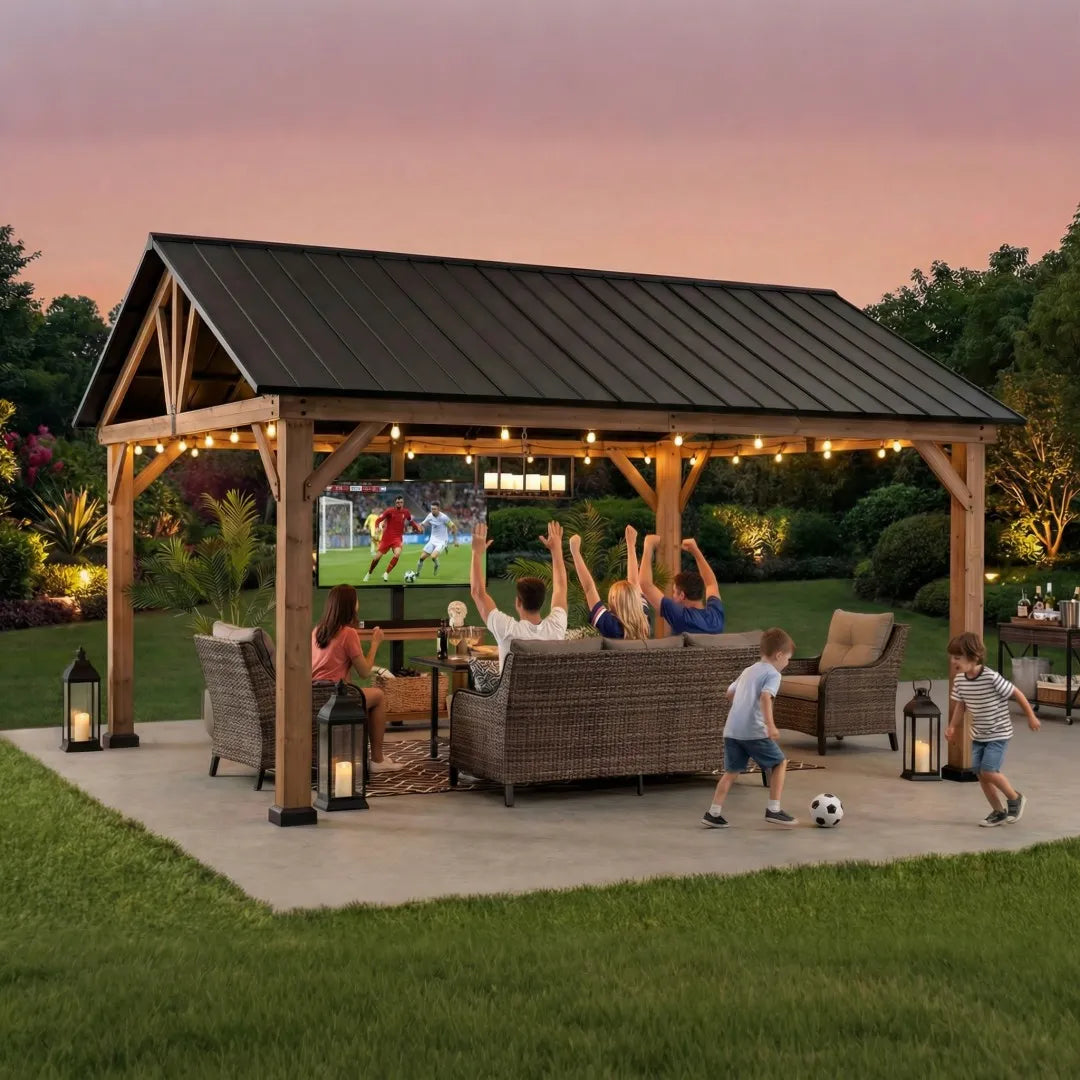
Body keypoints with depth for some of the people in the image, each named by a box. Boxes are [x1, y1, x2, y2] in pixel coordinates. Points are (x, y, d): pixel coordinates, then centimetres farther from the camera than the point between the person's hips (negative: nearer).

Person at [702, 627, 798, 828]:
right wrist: (771, 725, -29)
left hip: (732, 729, 7)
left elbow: (730, 693, 30)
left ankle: (713, 813, 9)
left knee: (732, 771, 14)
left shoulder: (748, 671, 21)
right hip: (754, 731, -7)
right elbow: (765, 697, -20)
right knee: (780, 763, 9)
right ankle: (773, 810, 8)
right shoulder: (773, 674, -3)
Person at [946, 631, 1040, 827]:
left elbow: (1016, 694, -15)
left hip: (998, 733, -6)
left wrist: (1031, 716, -6)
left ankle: (1015, 798, 13)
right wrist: (952, 727, -3)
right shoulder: (959, 679, -7)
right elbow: (960, 705, 7)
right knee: (981, 774, 6)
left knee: (988, 772, -14)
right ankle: (998, 812, 23)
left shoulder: (992, 678, -26)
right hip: (978, 735, 6)